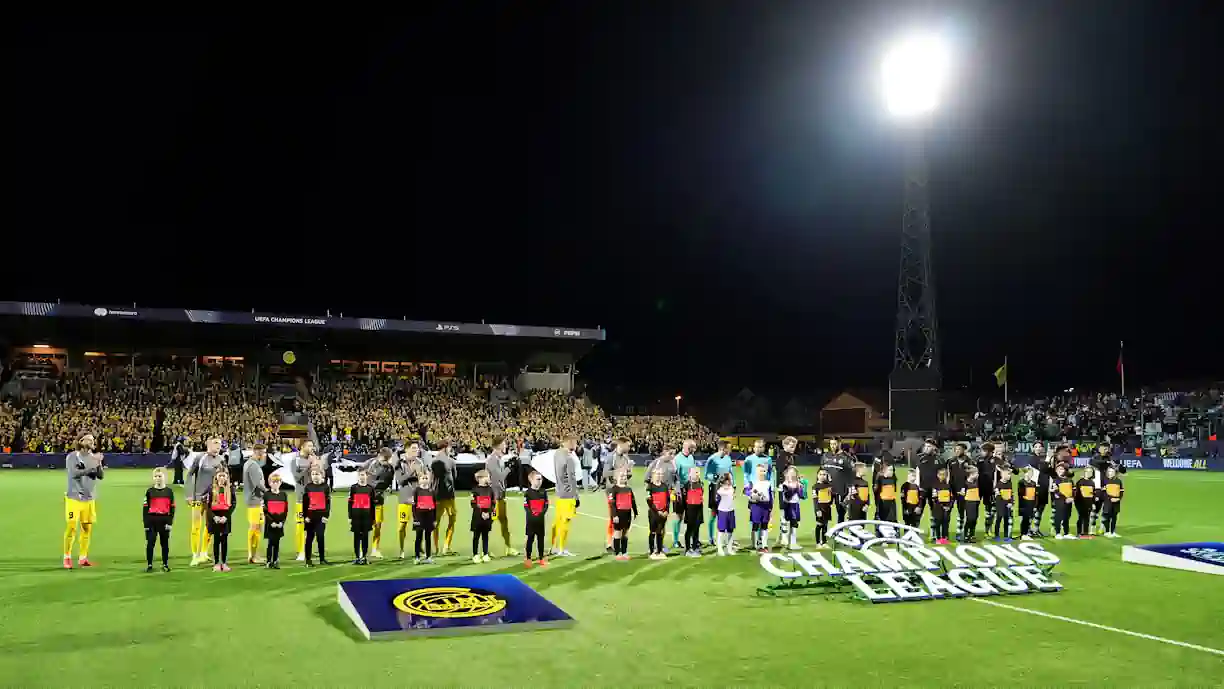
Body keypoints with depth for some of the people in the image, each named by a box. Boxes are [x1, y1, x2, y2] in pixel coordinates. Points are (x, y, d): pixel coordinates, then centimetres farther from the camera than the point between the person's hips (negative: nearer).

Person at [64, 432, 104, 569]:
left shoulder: (94, 457, 6)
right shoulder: (72, 457, -7)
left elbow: (100, 476, 0)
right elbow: (74, 473, -21)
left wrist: (99, 464, -18)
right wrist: (92, 467, -28)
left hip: (89, 499, 4)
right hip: (74, 498, -4)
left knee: (87, 528, 6)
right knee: (72, 527, -4)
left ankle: (83, 558, 17)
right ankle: (67, 558, 9)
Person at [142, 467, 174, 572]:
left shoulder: (169, 491, 2)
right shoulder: (150, 491, 2)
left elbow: (172, 508, 2)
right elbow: (145, 508, 1)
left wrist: (170, 522, -5)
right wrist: (146, 523, -4)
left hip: (164, 520, 0)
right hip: (152, 520, 0)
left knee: (165, 543, 8)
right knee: (150, 543, -1)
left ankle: (165, 564, 18)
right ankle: (149, 565, 9)